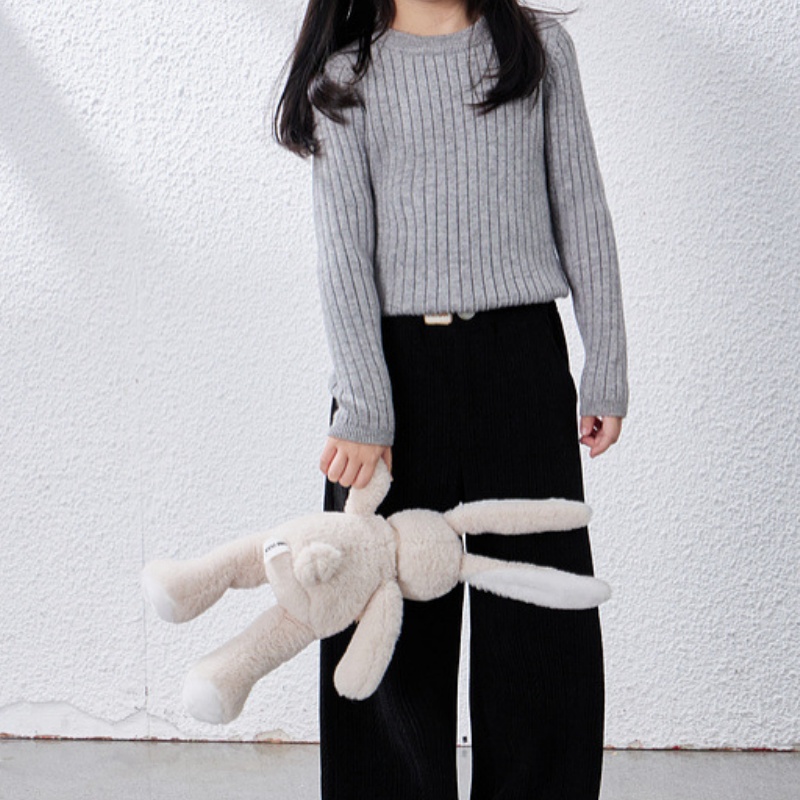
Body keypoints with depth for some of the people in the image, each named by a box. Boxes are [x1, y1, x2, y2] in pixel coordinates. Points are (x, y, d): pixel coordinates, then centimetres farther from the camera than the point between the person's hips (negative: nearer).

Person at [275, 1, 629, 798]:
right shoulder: (346, 79, 4)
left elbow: (582, 210, 9)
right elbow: (343, 252, -4)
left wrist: (606, 366, 5)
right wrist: (362, 406, -13)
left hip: (522, 355, 1)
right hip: (394, 363, -1)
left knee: (543, 628, 2)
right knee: (392, 623, 4)